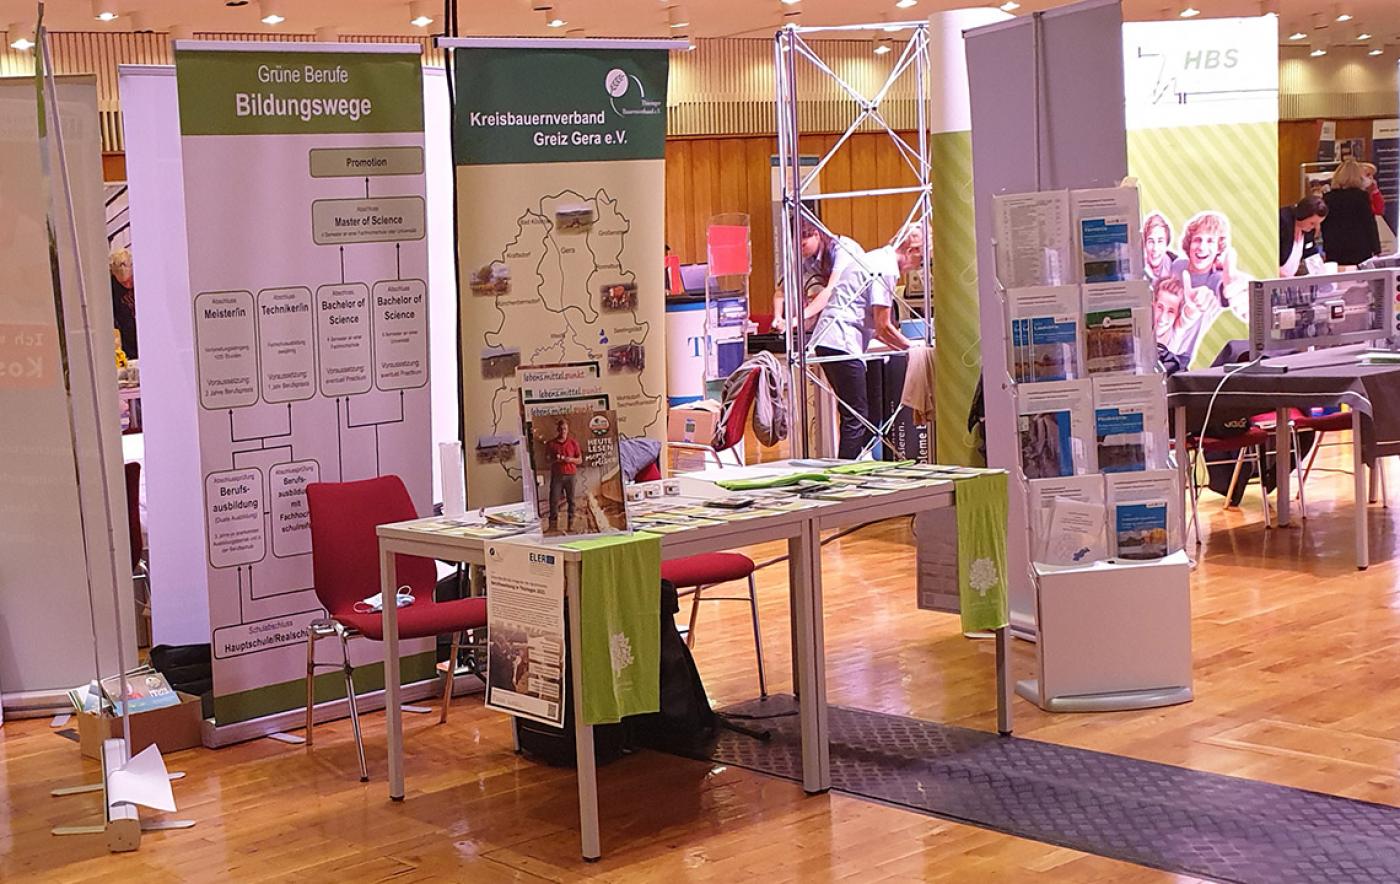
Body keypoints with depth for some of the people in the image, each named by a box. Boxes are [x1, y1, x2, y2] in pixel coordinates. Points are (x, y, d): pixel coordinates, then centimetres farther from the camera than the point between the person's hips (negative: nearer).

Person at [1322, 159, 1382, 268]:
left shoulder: (1327, 198, 3)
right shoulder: (1362, 196, -7)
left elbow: (1323, 226, 10)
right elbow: (1370, 225, -5)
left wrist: (1326, 249, 20)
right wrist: (1376, 250, 1)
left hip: (1333, 252, 3)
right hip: (1359, 251, -3)